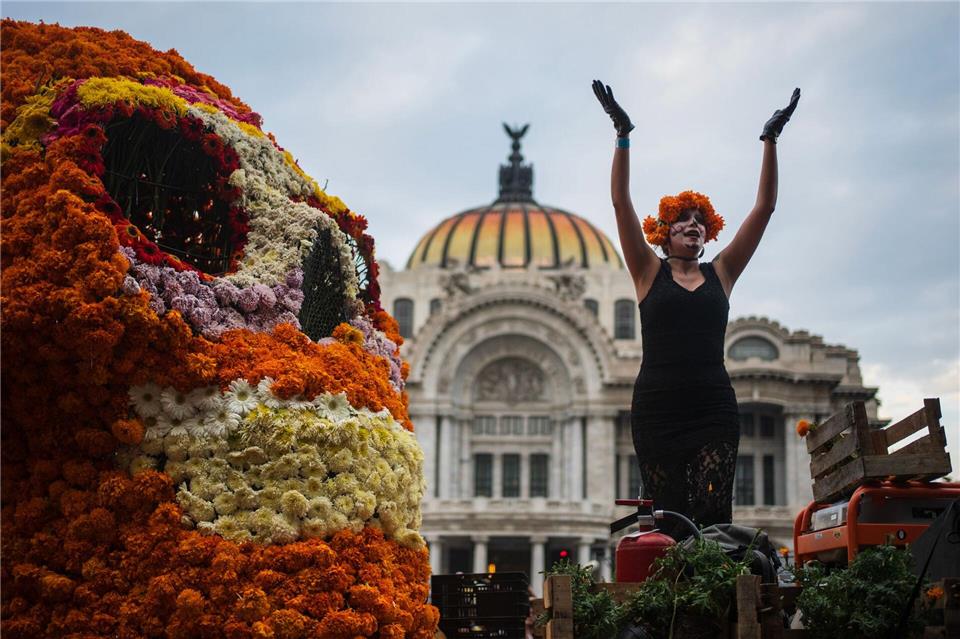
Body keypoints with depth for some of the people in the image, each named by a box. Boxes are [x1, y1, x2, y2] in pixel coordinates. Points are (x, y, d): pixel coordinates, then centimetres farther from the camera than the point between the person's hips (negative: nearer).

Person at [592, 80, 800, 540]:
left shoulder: (720, 273, 14)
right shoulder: (650, 273, 10)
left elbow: (764, 208, 12)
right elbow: (621, 203, 1)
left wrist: (771, 141, 8)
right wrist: (622, 136, -5)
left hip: (714, 409, 1)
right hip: (657, 409, -1)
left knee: (713, 517, -11)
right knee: (667, 518, -4)